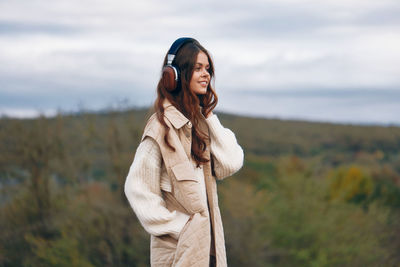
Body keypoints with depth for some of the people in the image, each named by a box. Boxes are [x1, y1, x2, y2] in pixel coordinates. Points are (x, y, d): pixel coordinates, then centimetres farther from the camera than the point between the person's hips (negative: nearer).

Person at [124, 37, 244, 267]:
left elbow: (230, 164, -2)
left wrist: (209, 118, -3)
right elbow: (137, 187, -15)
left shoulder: (202, 121, 10)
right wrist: (175, 225, -15)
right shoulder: (163, 125, -12)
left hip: (208, 238, 6)